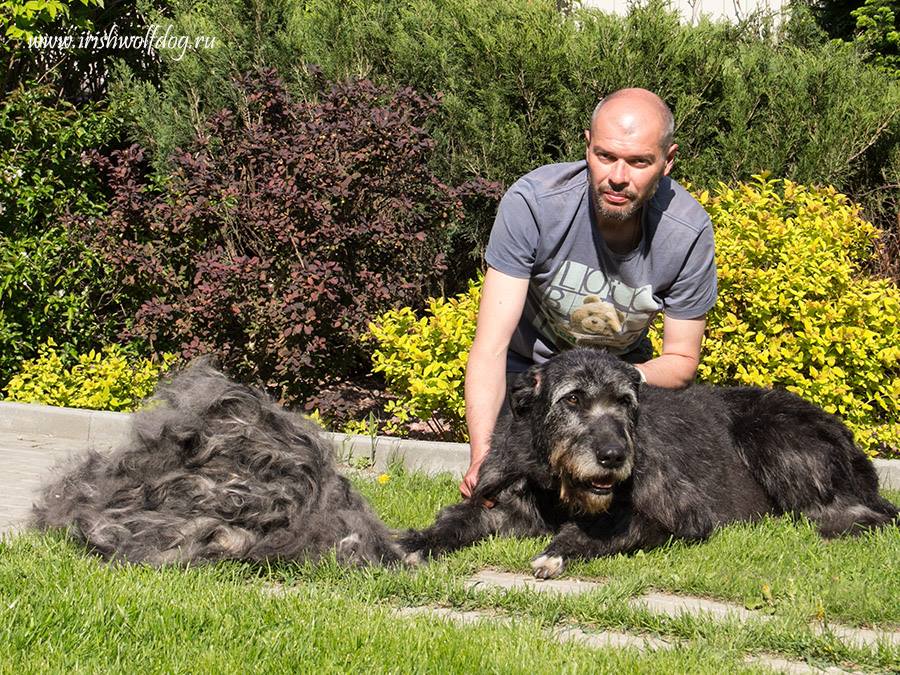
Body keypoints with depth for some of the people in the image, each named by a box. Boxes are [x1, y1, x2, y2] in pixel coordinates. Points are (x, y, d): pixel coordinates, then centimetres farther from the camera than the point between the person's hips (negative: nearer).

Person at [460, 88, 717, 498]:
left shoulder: (690, 232, -25)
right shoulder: (533, 203, -31)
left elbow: (681, 362, -13)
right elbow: (491, 346, -33)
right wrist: (482, 457, -47)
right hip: (528, 366, -2)